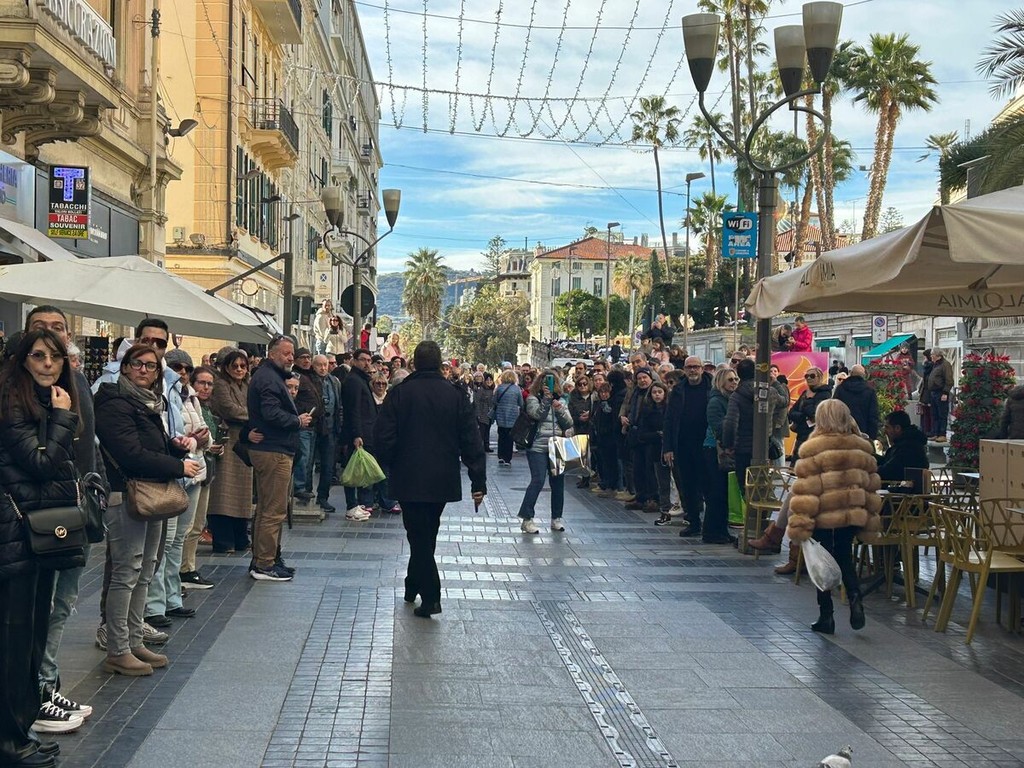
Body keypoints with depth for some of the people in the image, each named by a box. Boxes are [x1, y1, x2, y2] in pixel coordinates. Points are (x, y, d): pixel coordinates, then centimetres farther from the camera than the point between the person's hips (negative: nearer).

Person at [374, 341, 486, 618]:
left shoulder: (399, 394, -7)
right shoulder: (455, 397, -1)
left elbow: (383, 437, -9)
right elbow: (472, 442, -3)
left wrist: (392, 465, 9)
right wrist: (478, 481, 0)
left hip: (409, 478, -3)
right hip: (443, 480, 3)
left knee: (419, 536, 1)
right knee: (427, 535, 19)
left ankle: (430, 597, -7)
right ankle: (413, 586, 32)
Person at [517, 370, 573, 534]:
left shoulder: (559, 401, 14)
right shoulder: (533, 399, 2)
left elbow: (569, 423, 5)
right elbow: (538, 415, -16)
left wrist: (559, 409, -10)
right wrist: (546, 399, -25)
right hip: (538, 447, -5)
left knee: (558, 482, 5)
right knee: (538, 480, -13)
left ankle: (556, 519, 17)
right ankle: (526, 519, -8)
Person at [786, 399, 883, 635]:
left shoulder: (813, 449, -11)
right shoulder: (862, 447, 5)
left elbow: (805, 489, -14)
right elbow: (872, 485, 8)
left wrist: (799, 525, -12)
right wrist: (870, 518, 15)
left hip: (825, 519, -4)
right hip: (853, 516, 4)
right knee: (845, 559, 20)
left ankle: (826, 617, 11)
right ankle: (855, 600, 1)